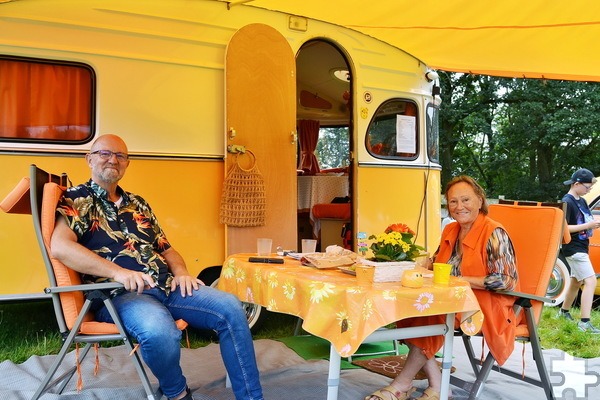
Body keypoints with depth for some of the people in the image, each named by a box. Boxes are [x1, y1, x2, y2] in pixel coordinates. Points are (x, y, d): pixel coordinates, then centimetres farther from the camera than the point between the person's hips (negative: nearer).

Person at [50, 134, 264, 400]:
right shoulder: (76, 199, 3)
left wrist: (180, 272, 0)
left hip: (166, 286, 6)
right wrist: (117, 272, -27)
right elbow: (59, 246, -16)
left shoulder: (137, 204, 23)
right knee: (160, 331, -38)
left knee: (229, 308, -14)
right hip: (119, 293, -6)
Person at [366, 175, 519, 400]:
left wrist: (460, 280, -19)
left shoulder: (494, 234, -12)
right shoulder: (450, 231, 11)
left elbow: (506, 281, -18)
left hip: (485, 305, -7)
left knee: (431, 313, -28)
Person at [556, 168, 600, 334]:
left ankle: (564, 311, 34)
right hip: (573, 248, -9)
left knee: (576, 282, 19)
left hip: (581, 247, 9)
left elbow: (582, 223, 17)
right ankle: (584, 322, -14)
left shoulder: (582, 201, 11)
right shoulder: (567, 202, -16)